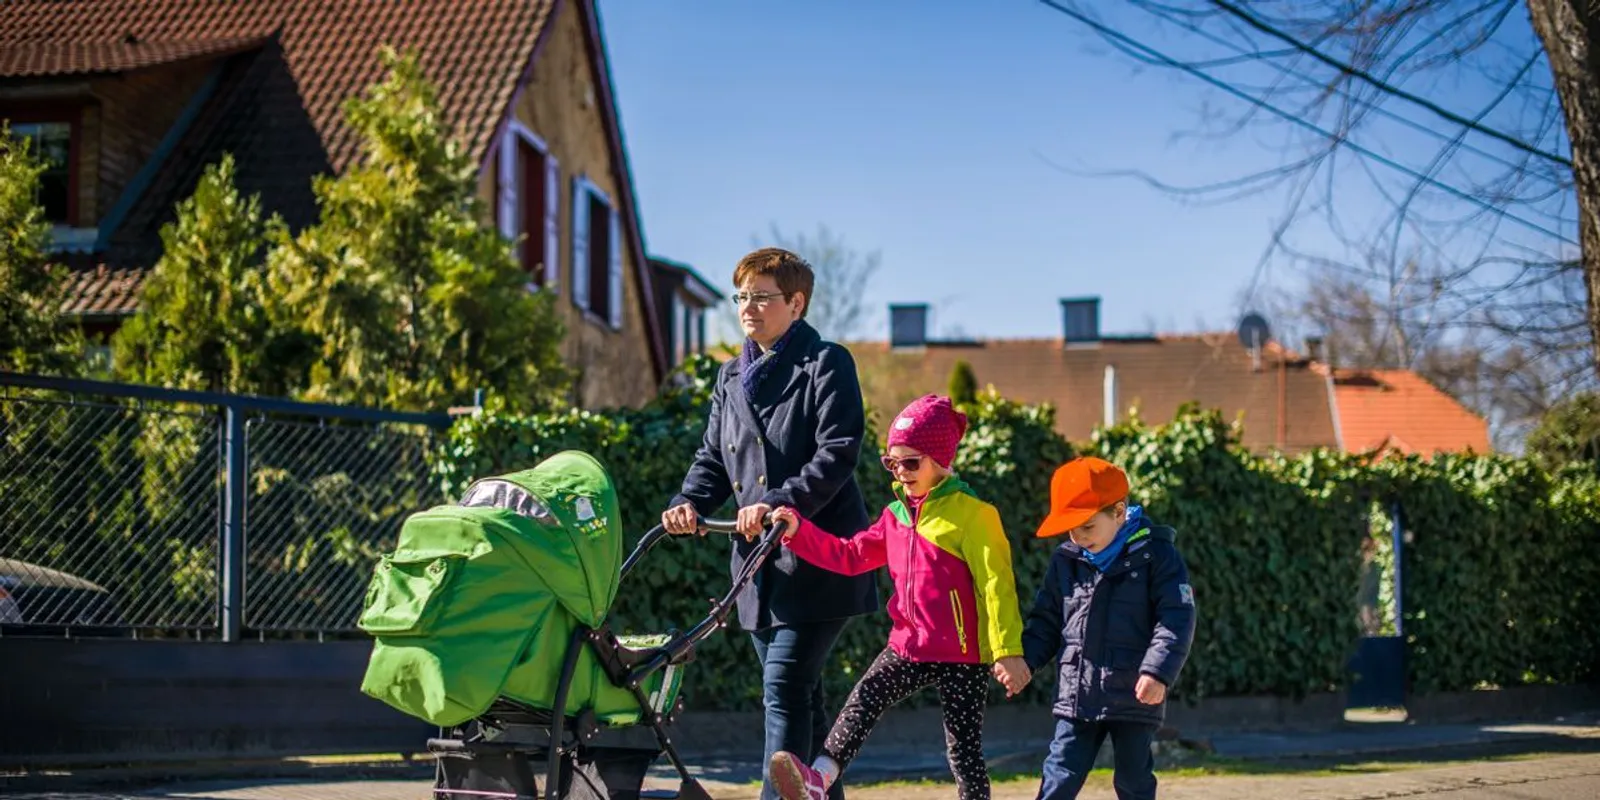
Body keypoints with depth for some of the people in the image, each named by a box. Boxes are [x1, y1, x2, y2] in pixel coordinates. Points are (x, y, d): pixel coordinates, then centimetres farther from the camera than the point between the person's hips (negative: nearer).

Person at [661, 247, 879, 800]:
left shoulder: (827, 365, -5)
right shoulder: (732, 378, 16)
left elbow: (838, 454, -16)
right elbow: (713, 457, 17)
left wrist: (780, 503, -27)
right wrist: (690, 502, -3)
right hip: (760, 563, 7)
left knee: (785, 687, -16)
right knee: (800, 695, 14)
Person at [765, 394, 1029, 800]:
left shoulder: (971, 513, -11)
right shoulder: (896, 515, 12)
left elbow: (996, 584, -15)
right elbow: (850, 555, 13)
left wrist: (1007, 650, -20)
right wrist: (797, 531, 1)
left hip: (962, 654, -5)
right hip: (909, 645, 6)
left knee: (963, 749, 3)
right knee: (864, 699, -16)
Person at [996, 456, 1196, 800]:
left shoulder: (1156, 555, -8)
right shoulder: (1066, 560, 7)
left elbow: (1177, 619, -14)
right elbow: (1046, 620, 15)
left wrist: (1158, 672, -25)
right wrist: (1024, 660, 0)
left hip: (1135, 696, -3)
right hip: (1077, 695, 4)